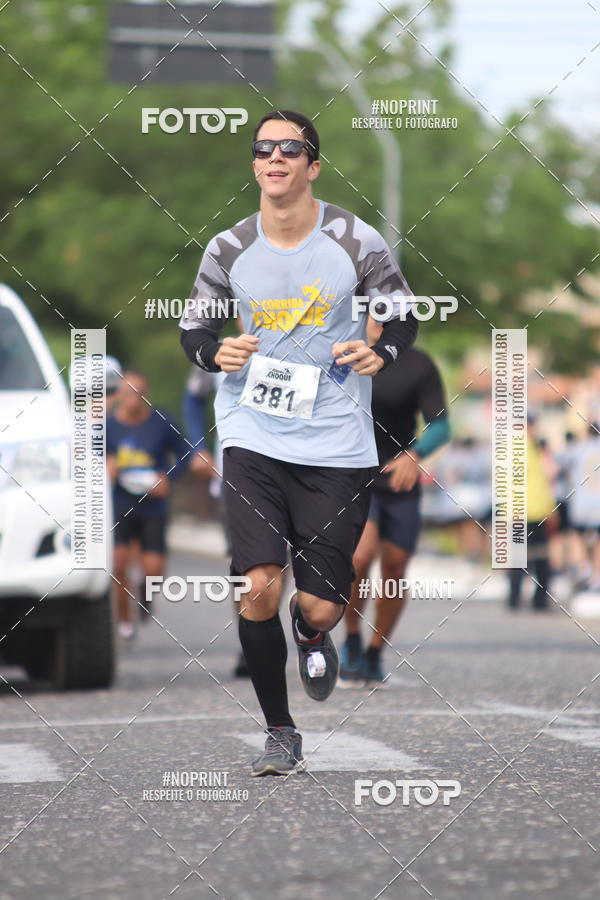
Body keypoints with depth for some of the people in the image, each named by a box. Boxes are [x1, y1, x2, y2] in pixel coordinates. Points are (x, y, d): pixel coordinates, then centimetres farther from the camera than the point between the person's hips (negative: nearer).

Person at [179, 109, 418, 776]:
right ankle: (279, 731, 4)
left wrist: (380, 352, -14)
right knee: (258, 587, -14)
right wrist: (216, 353, -11)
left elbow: (404, 317, 7)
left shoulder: (356, 242, -5)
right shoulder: (228, 250, 0)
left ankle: (312, 635, 39)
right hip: (253, 438, 1)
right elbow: (193, 328, 11)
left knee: (320, 606, -2)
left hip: (335, 446, -1)